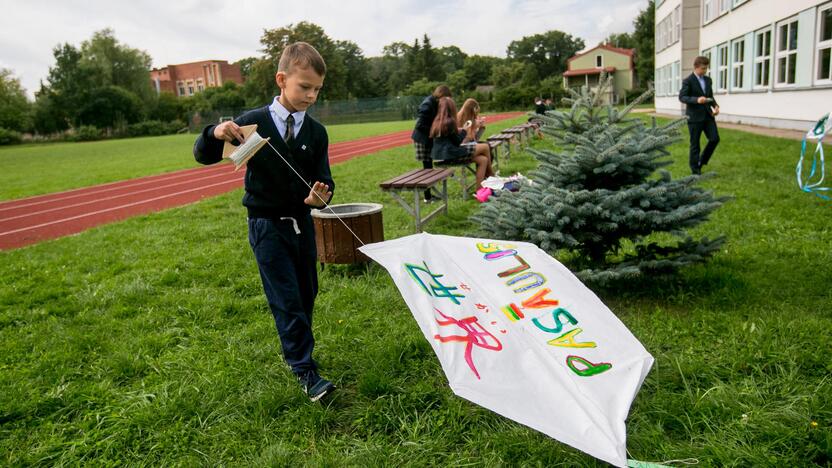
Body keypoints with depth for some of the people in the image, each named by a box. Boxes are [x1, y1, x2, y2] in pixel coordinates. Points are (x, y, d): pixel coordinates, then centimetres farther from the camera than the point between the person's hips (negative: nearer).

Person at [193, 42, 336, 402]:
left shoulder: (316, 132, -2)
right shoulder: (253, 123, -11)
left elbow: (324, 180, -2)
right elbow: (203, 156, -5)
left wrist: (321, 195, -26)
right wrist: (215, 134, -28)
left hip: (302, 221, 4)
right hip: (267, 224, -4)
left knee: (307, 293, 15)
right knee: (287, 300, -2)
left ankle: (295, 350, 38)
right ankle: (305, 371, 9)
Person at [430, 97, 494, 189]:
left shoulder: (438, 121, 9)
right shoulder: (449, 121, -17)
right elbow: (457, 142, -11)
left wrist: (459, 130, 11)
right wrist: (464, 130, 3)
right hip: (450, 153, -9)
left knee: (483, 160, 8)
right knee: (485, 147, 1)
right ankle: (491, 176, 21)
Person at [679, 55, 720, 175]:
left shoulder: (708, 80, 13)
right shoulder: (688, 81, -7)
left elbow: (711, 96, 20)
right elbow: (682, 97, -15)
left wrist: (715, 106, 1)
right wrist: (696, 100, -30)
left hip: (708, 114, 6)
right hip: (695, 116, -6)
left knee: (715, 139, -2)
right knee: (695, 143, 1)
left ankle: (701, 161, 17)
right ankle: (695, 169, 12)